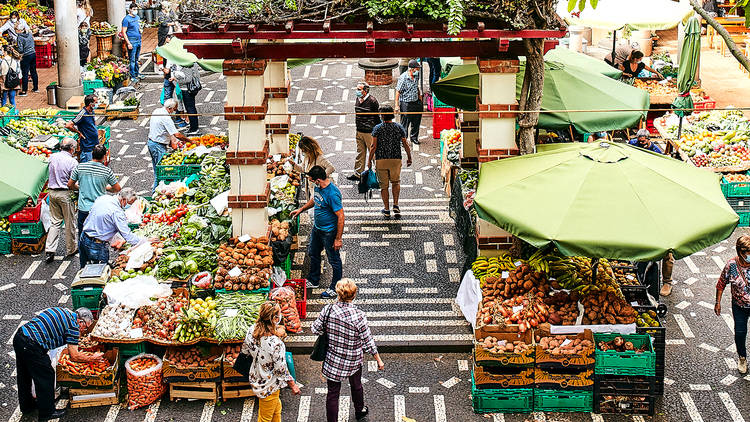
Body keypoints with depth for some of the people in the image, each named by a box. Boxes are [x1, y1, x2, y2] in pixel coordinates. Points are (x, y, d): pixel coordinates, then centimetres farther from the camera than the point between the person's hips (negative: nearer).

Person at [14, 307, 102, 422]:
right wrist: (93, 358, 7)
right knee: (46, 376, 6)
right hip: (31, 346, -9)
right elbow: (74, 356, -5)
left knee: (25, 375, 25)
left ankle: (26, 405, 43)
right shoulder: (73, 324, -8)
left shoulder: (64, 312, 16)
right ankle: (47, 413, 18)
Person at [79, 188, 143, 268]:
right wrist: (144, 241, -15)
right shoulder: (117, 212, -24)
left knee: (84, 268, 20)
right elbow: (128, 236, -24)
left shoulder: (102, 198, -1)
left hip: (83, 238, 8)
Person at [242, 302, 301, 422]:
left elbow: (245, 350, 3)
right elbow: (281, 370, -24)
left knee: (276, 408, 30)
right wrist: (293, 386, -8)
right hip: (268, 387, -7)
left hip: (255, 379, 7)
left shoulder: (252, 330, -15)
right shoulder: (276, 344, -35)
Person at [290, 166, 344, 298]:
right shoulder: (318, 187, -4)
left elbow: (341, 216, -28)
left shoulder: (332, 194, -31)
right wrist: (301, 209, 20)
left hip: (329, 231, -9)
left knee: (334, 260, 7)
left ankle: (335, 288, 23)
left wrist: (338, 239, -25)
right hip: (317, 228, 9)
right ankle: (313, 281, 44)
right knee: (313, 253, 24)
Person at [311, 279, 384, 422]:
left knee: (332, 393, 12)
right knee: (356, 385, 28)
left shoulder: (328, 309, -19)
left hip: (333, 360, 0)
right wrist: (379, 360, 0)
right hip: (354, 361, 0)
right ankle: (359, 411, 53)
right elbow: (368, 342, -14)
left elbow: (316, 329, -5)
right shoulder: (358, 316, -24)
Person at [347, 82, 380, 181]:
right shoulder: (357, 100, 6)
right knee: (360, 153, 14)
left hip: (370, 132, -7)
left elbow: (378, 117, -11)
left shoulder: (372, 101, -16)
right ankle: (358, 174, 22)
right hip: (359, 132, 7)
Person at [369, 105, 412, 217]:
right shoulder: (399, 127, 0)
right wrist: (409, 157, 15)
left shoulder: (377, 128, -6)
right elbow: (405, 144, 2)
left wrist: (369, 161, 0)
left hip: (381, 160, -2)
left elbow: (373, 146, -8)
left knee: (384, 185, 8)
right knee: (396, 182, 19)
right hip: (396, 159, 2)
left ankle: (386, 209, 11)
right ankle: (396, 205, 4)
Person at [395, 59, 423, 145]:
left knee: (416, 121, 16)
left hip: (415, 102, 7)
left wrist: (419, 99, 22)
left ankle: (414, 137, 34)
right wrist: (397, 105, -16)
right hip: (406, 104, -7)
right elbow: (398, 92, -15)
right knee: (405, 123, 2)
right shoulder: (403, 78, -19)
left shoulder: (416, 75, 2)